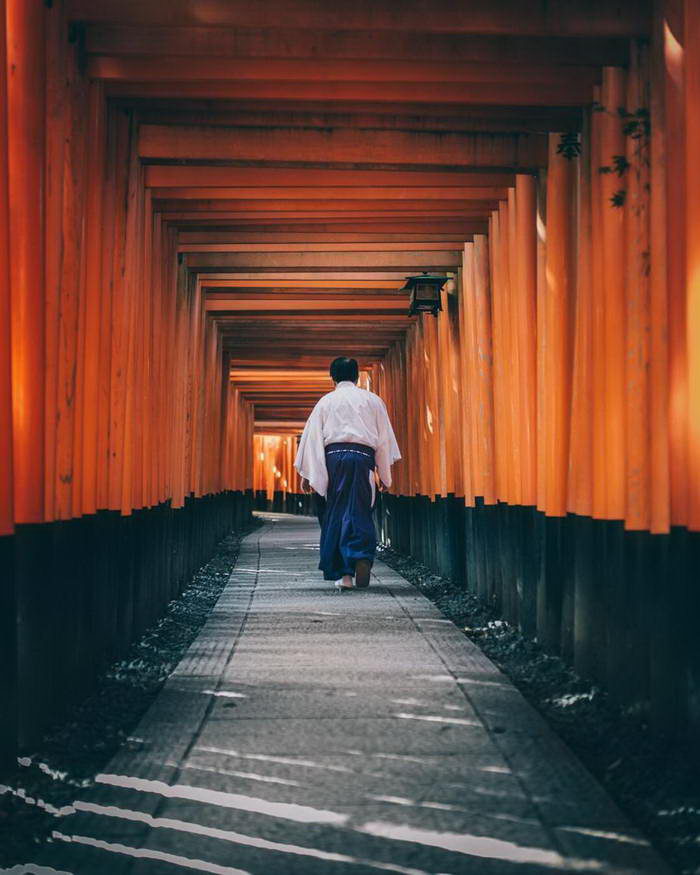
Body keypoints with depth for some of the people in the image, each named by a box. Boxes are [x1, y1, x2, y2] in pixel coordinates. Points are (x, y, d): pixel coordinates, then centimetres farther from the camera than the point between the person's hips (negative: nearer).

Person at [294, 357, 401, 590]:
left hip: (334, 456, 0)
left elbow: (312, 437, 9)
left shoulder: (326, 402, 13)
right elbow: (384, 437, 13)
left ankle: (343, 574, 1)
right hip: (363, 456, 0)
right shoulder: (372, 400, 14)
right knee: (360, 512, 1)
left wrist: (307, 474, 11)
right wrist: (384, 474, 18)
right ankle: (362, 556, -26)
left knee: (335, 514, 5)